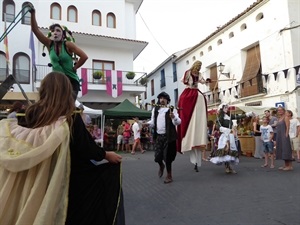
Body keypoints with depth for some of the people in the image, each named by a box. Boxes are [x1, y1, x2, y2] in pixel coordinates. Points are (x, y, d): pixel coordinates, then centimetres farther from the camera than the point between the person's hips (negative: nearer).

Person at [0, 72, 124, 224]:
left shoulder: (33, 114, -8)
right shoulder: (72, 118, -19)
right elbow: (87, 148, -15)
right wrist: (106, 154, 1)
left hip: (37, 178, 5)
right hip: (65, 177, -4)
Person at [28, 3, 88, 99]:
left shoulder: (68, 45, -11)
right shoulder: (49, 44, 1)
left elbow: (84, 57, -18)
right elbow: (35, 30, -7)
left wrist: (74, 68, -10)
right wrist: (33, 13, -16)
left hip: (71, 80, -4)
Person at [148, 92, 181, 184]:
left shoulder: (171, 109, -3)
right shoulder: (155, 109, 10)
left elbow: (178, 122, -12)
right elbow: (153, 122, 14)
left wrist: (174, 117, -32)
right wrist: (147, 123, -5)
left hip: (168, 136, -3)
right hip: (158, 136, 4)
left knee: (167, 156, 2)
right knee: (157, 156, 4)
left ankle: (169, 175, 21)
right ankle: (161, 166, 40)